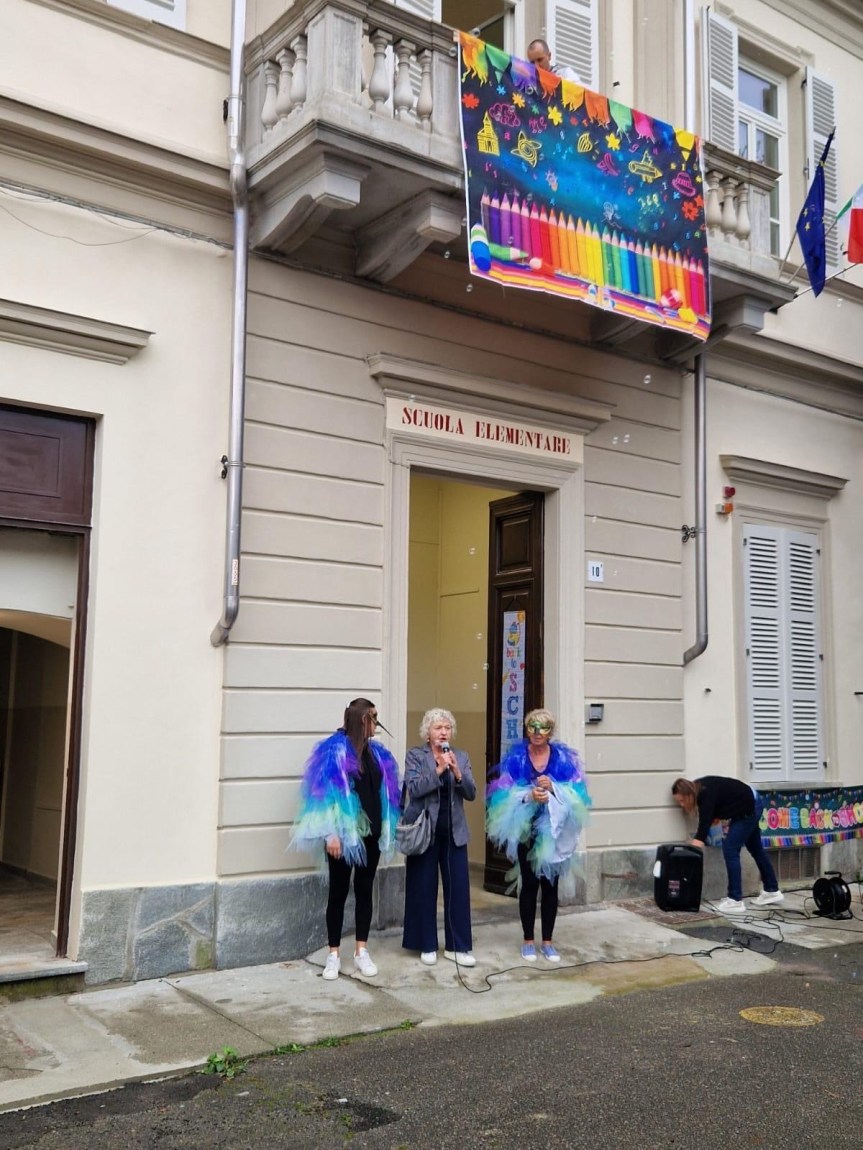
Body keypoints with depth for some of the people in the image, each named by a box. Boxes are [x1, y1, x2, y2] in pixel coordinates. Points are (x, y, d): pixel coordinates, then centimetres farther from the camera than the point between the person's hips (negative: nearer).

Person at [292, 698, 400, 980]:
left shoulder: (377, 752, 10)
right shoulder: (334, 751, -9)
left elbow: (385, 792, 12)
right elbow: (326, 793, -13)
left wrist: (387, 830, 8)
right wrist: (331, 833, -18)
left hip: (370, 833, 6)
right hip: (344, 834, -5)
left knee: (365, 890, 10)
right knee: (338, 892, 3)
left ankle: (361, 951, 19)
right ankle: (334, 955, 12)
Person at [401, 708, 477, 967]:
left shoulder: (461, 757, 8)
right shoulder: (415, 755, -2)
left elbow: (471, 794, 1)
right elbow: (413, 788, -15)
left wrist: (457, 773, -15)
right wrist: (439, 769, -21)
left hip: (454, 832, 3)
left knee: (458, 888, 3)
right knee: (425, 888, 4)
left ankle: (457, 946, 12)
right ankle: (427, 946, 16)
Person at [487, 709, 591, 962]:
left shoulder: (564, 757, 1)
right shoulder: (516, 757, -1)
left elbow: (576, 794, -5)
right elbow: (505, 795, -7)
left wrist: (553, 788, -22)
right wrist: (529, 795, -24)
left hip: (554, 830, 1)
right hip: (525, 830, -1)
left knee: (550, 885, 7)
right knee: (529, 884, 4)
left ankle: (547, 942, 19)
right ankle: (528, 941, 17)